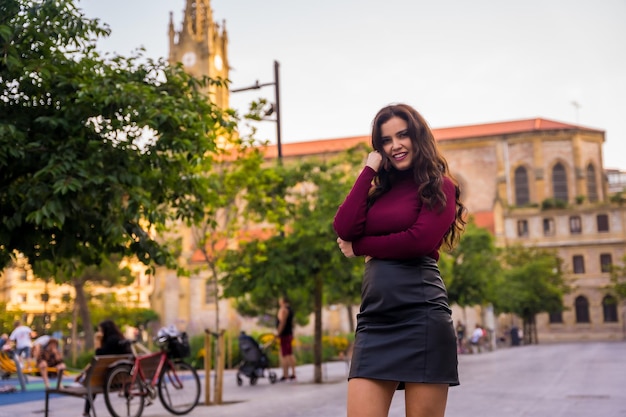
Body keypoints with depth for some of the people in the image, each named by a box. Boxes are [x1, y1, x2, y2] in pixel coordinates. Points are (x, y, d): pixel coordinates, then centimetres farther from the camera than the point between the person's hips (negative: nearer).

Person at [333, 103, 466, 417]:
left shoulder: (439, 186, 5)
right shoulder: (378, 190, 20)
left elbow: (419, 241, -11)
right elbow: (344, 229, 2)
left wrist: (358, 247, 0)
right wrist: (369, 171, 7)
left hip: (421, 315, -5)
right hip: (373, 319, 5)